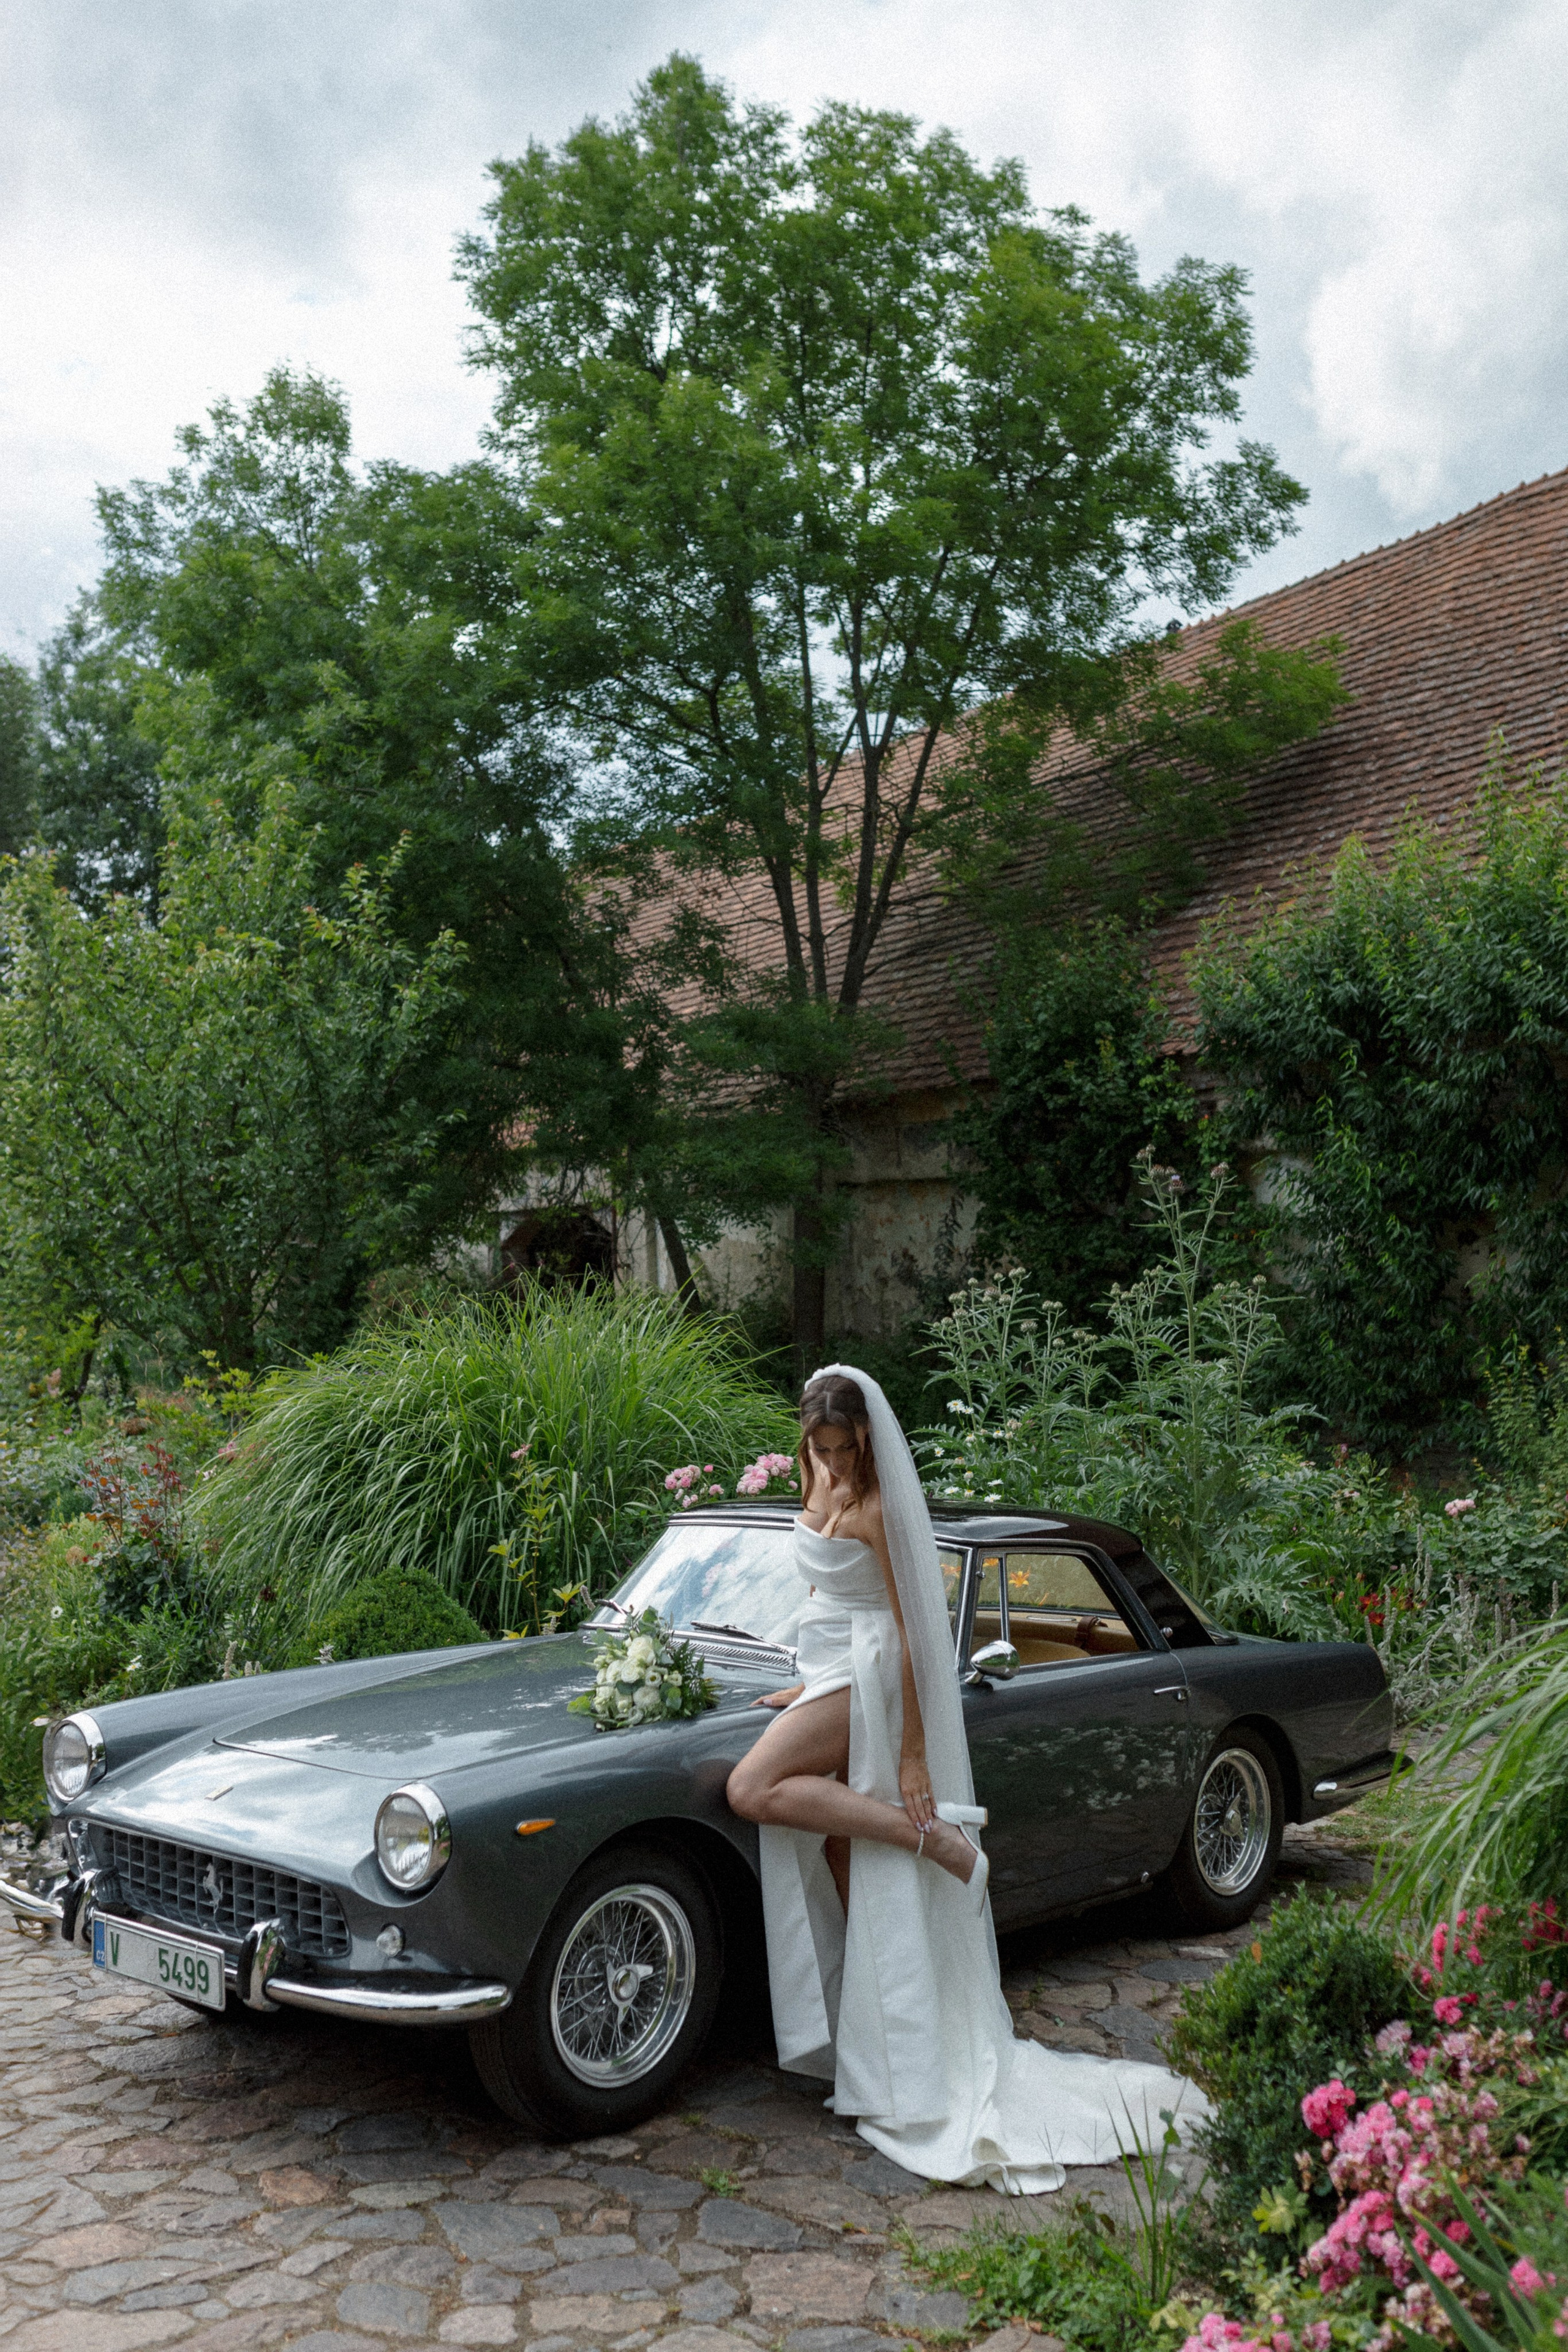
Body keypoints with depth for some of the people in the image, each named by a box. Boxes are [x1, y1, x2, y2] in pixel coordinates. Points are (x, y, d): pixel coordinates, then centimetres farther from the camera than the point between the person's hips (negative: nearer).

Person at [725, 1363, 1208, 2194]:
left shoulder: (877, 1509, -18)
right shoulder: (819, 1479, 7)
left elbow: (908, 1631, -18)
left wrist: (914, 1753, -19)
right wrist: (810, 1686, 22)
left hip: (864, 1679, -8)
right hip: (833, 1673, 8)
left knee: (753, 1790, -24)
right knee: (842, 1862, 7)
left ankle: (934, 1835, -17)